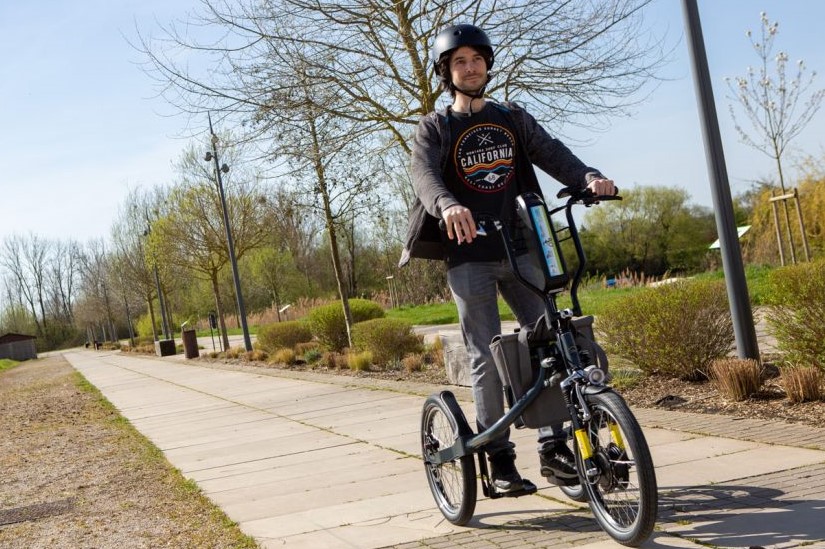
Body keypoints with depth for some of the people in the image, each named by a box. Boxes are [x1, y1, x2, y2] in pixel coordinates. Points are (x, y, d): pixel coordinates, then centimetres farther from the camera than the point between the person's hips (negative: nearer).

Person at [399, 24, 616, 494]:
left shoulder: (513, 118, 13)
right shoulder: (435, 128, 3)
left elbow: (552, 153, -1)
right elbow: (425, 175, -16)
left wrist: (589, 177, -22)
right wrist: (447, 205, -39)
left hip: (519, 248, 3)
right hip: (469, 255, -3)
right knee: (487, 358, -3)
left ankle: (554, 448, 9)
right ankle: (499, 460, 7)